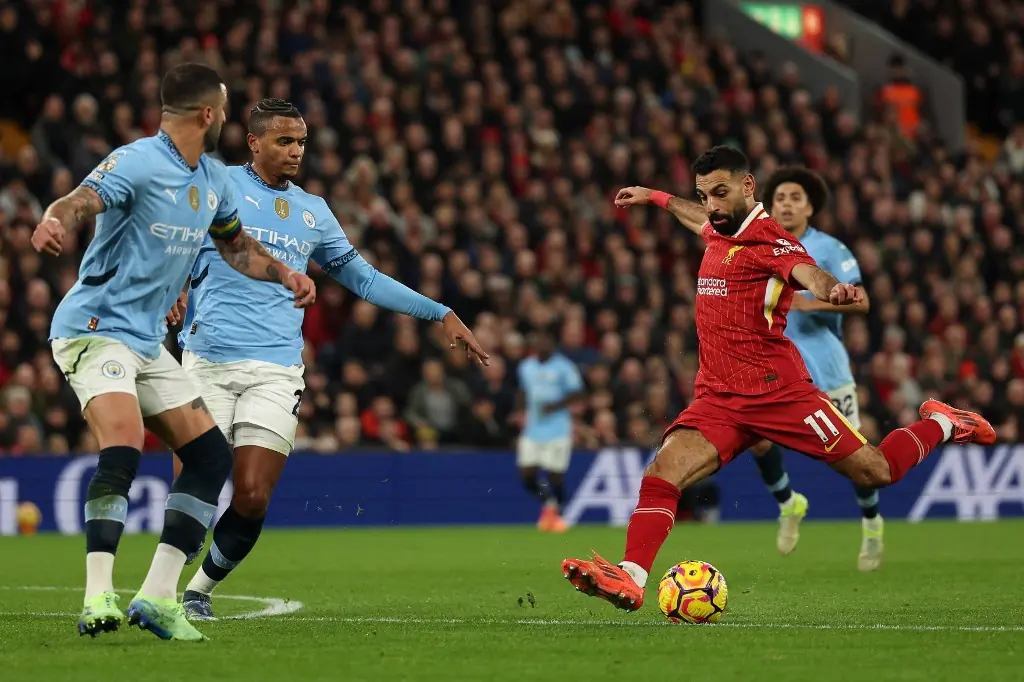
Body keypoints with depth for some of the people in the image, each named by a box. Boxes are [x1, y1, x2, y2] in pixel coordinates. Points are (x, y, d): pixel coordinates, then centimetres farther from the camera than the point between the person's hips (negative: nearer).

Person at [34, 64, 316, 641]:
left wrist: (285, 275, 11)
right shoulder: (136, 163, -16)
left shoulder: (214, 178, 11)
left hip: (148, 343, 9)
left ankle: (158, 598, 3)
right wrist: (55, 223, -55)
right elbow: (76, 203, -32)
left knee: (212, 458, 3)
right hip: (96, 328, -9)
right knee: (123, 451, -28)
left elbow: (236, 243, 28)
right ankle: (98, 599, -28)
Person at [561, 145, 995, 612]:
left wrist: (833, 290, -53)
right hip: (718, 400, 6)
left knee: (875, 472, -1)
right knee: (663, 471, -19)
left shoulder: (768, 240, -9)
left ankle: (940, 425, 27)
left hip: (776, 392, -6)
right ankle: (630, 578, -28)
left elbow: (809, 273, -31)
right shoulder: (720, 233, 14)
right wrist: (656, 198, 55)